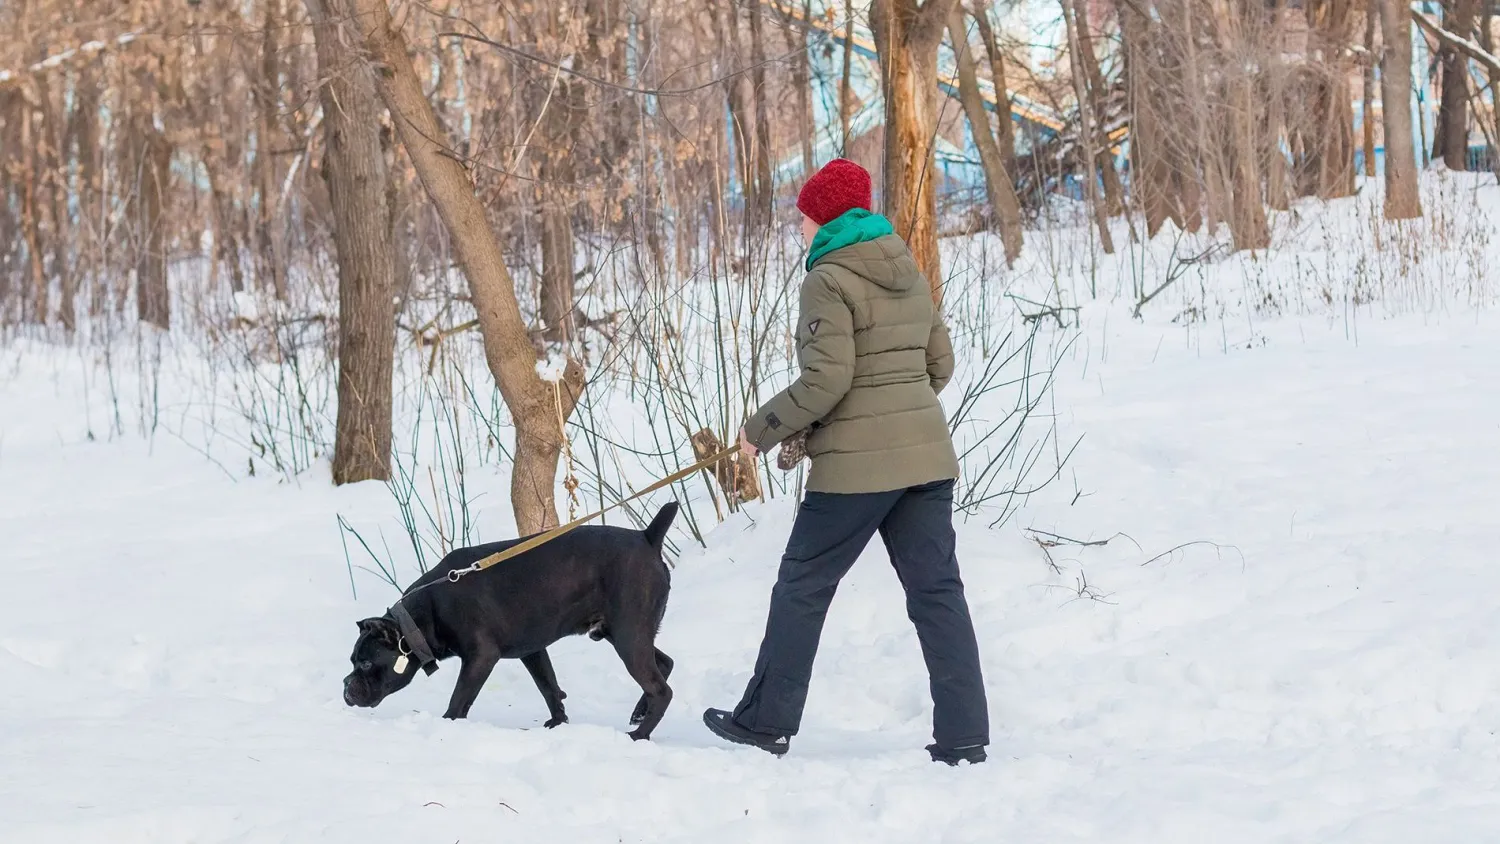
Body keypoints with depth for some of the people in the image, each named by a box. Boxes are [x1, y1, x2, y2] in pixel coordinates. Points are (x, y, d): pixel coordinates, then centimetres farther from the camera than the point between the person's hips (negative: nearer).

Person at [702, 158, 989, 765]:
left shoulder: (828, 282, -11)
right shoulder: (910, 276, 13)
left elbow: (825, 380, -17)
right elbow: (940, 364, 17)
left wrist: (761, 431, -7)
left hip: (856, 464, -7)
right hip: (927, 455, 7)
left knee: (802, 586, 8)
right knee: (936, 590, 4)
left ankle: (767, 722, 15)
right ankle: (963, 737, 0)